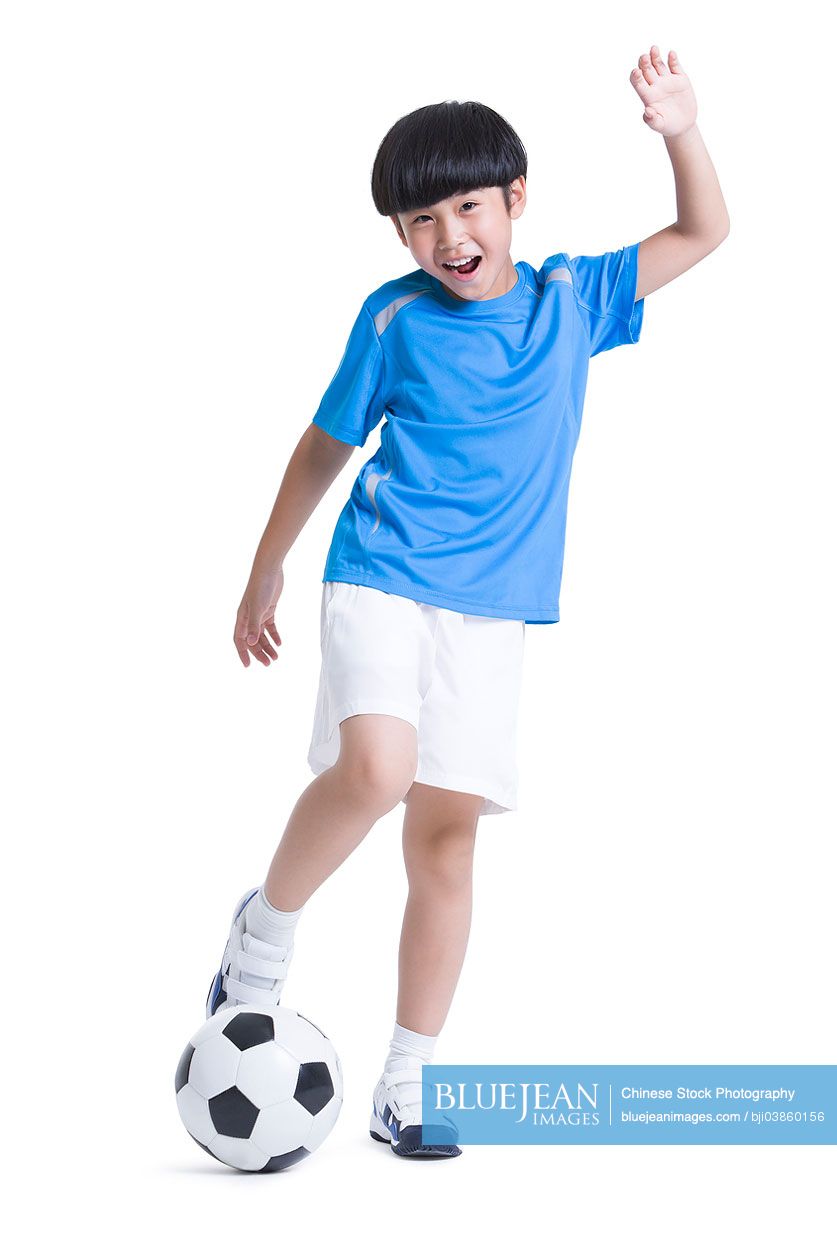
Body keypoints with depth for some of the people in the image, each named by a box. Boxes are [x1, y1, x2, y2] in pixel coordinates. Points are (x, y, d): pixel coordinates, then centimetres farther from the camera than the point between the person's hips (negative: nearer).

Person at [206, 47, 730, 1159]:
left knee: (447, 829, 1)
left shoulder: (571, 299, 7)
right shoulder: (395, 318, 0)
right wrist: (266, 568, 15)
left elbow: (703, 234, 15)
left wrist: (680, 134, -2)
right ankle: (266, 927, 0)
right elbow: (327, 444, 10)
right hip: (381, 578, -3)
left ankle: (408, 1085, 10)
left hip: (492, 608, 3)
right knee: (373, 770, -28)